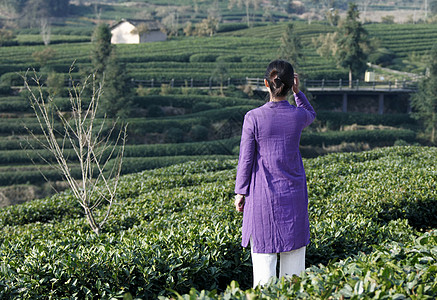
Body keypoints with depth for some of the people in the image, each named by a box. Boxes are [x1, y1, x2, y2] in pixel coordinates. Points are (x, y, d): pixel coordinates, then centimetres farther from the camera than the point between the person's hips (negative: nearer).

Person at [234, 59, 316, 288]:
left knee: (263, 255, 3)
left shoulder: (254, 118, -12)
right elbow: (311, 116, 22)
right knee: (293, 253, 10)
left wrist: (240, 193, 2)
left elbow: (246, 159, -7)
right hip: (293, 194, 2)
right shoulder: (299, 115, -6)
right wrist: (298, 92, 13)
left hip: (263, 194, -2)